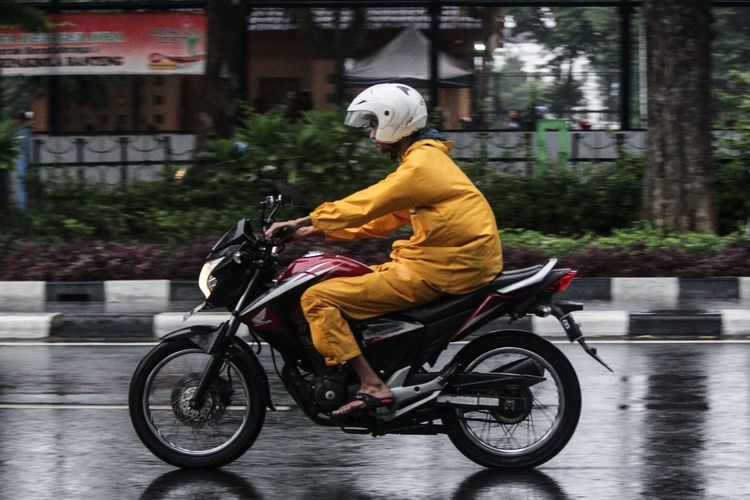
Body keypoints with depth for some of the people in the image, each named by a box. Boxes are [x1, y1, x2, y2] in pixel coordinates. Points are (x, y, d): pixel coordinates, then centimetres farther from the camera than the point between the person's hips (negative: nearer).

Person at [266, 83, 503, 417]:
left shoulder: (421, 165, -12)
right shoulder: (428, 158, 20)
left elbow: (366, 205, -17)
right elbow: (383, 218, 23)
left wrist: (301, 223, -10)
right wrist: (318, 228, 18)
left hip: (432, 273, -10)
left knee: (318, 299, -13)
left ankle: (372, 386, -19)